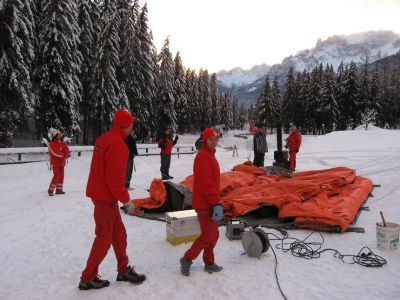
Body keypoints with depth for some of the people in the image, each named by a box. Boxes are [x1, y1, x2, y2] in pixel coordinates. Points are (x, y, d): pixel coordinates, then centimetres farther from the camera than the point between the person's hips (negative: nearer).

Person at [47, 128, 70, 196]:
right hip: (55, 163, -7)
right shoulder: (52, 144, -12)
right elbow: (55, 153, -20)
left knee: (61, 176, 9)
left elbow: (66, 148, -4)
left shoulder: (62, 143, 7)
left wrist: (68, 154, -25)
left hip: (62, 162, 7)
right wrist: (64, 155, -20)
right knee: (56, 176, -12)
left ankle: (59, 190, 19)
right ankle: (50, 190, -3)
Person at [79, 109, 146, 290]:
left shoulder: (104, 138, 9)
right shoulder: (118, 145, -21)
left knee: (119, 233, 17)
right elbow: (115, 179, -25)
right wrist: (126, 200, -15)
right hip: (106, 197, -9)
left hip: (99, 192, 10)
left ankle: (124, 271, 29)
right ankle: (88, 278, 20)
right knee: (104, 238, 5)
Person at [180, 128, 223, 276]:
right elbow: (206, 183, -25)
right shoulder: (203, 156, -18)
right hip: (205, 203, -10)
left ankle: (209, 263, 28)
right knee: (207, 236, -2)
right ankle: (187, 259, 12)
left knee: (213, 234, 17)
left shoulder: (209, 155, 15)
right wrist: (216, 202, -25)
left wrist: (215, 200, 22)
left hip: (207, 202, 10)